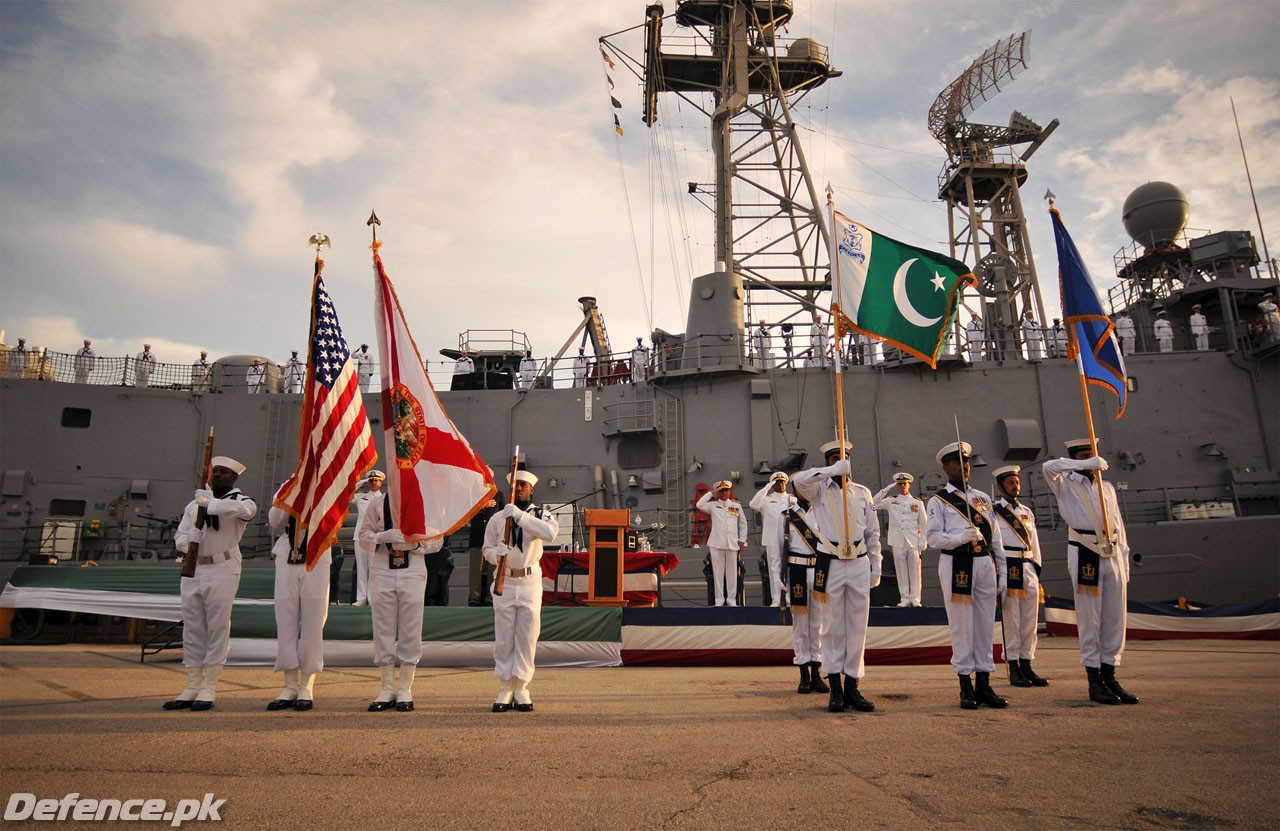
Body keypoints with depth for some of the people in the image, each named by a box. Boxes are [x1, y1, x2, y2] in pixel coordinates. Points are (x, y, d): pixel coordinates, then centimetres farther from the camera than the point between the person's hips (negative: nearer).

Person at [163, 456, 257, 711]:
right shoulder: (194, 503, 16)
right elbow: (179, 537, 12)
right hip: (193, 571, 6)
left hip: (222, 572, -5)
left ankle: (209, 688, 2)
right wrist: (189, 541, -10)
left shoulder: (238, 500, 0)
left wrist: (211, 504, -26)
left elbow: (248, 509, -25)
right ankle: (193, 687, 15)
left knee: (217, 629, -4)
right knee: (192, 630, 8)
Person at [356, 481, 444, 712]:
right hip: (382, 570, 1)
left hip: (413, 572, -1)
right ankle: (388, 688, 14)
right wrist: (383, 537, -11)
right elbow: (363, 534, 8)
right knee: (383, 630, 4)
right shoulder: (377, 502, 8)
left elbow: (437, 539, 5)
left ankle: (405, 689, 10)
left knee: (410, 631, 0)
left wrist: (414, 543, -12)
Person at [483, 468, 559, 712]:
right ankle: (505, 689, 13)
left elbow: (551, 532, -22)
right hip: (504, 582, 1)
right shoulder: (497, 518, 7)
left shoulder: (541, 514, 1)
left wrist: (520, 515, -25)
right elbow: (487, 549, 11)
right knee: (503, 637, 3)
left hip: (531, 581, -1)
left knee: (527, 637, 1)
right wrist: (497, 553, -13)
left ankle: (521, 689, 12)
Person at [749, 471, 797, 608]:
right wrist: (766, 488, -7)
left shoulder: (792, 499, 16)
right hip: (772, 539, -1)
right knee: (774, 566, 0)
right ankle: (776, 599, 2)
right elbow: (754, 505, -7)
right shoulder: (767, 499, 11)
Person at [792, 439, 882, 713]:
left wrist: (875, 567, 8)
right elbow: (798, 480, -22)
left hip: (859, 565, 3)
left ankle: (852, 687, 14)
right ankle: (835, 688, 8)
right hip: (830, 565, -3)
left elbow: (873, 533, 12)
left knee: (858, 627, 5)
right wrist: (832, 471, -26)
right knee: (833, 627, 3)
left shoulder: (862, 492, 11)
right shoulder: (819, 490, 2)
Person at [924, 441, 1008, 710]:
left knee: (986, 625, 6)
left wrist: (1001, 570, 11)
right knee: (961, 625, -1)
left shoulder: (982, 497, 18)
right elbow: (932, 536, -5)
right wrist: (961, 537, -20)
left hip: (985, 563, 5)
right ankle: (966, 686, 7)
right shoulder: (938, 500, 3)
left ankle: (984, 685, 14)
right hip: (956, 564, -5)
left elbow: (995, 536, 16)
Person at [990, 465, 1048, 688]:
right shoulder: (993, 511, -1)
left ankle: (1026, 665, 16)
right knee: (1010, 620, -2)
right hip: (1006, 568, -6)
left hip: (1028, 569, 6)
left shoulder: (1027, 512, 17)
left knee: (1030, 620, 7)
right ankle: (1014, 668, 6)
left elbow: (1034, 543, 19)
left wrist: (1036, 573, 13)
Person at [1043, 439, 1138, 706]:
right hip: (1084, 556, -5)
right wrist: (1087, 465, -18)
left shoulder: (1107, 487, 19)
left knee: (1116, 619, 7)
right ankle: (1095, 681, 3)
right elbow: (1049, 467, -19)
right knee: (1089, 621, -2)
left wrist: (1124, 559, 13)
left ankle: (1109, 676, 16)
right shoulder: (1066, 484, 4)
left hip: (1113, 556, 5)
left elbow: (1119, 524, 19)